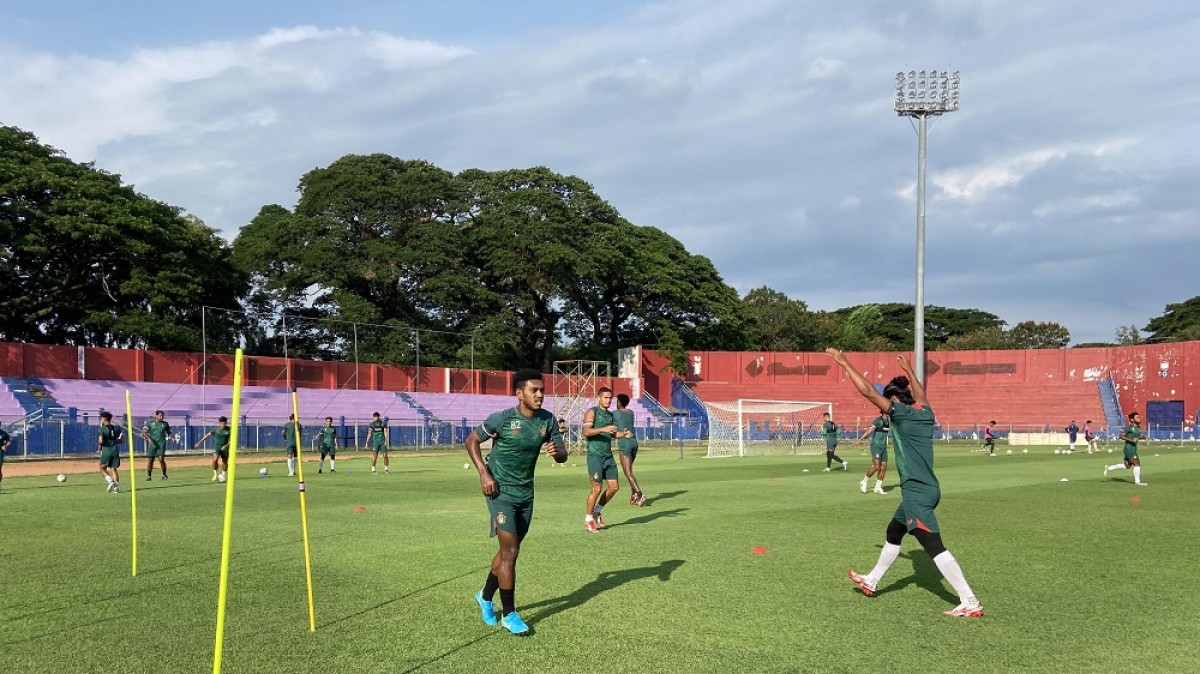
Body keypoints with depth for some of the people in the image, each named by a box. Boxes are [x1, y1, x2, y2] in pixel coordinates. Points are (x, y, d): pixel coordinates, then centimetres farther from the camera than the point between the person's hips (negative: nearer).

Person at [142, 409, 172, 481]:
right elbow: (144, 432, -3)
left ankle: (164, 474, 3)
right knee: (151, 460, 5)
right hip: (152, 444, 0)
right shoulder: (150, 422, 2)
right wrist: (149, 439, -19)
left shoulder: (165, 424, 7)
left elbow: (168, 432, 16)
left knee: (161, 459, -12)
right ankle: (149, 475, 19)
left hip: (161, 444, 0)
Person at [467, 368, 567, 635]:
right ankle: (509, 615, 2)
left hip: (526, 493, 6)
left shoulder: (548, 420, -2)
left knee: (509, 551, 16)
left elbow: (562, 454, 4)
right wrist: (483, 473, -14)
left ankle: (485, 597, 37)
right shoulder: (502, 419, -16)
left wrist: (557, 451, -20)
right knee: (510, 551, -9)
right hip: (500, 491, -6)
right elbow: (471, 440, -4)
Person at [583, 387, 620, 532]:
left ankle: (597, 511, 23)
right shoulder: (592, 412, -6)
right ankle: (588, 519, 8)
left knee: (614, 487, 5)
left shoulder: (610, 414, 16)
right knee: (597, 489, -7)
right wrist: (603, 429, -31)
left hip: (608, 456, 7)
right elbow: (586, 431, -19)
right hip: (595, 456, -7)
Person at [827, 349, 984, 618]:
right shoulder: (924, 412, 10)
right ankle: (872, 582, 38)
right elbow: (920, 394, 34)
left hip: (917, 492, -10)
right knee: (893, 533, 23)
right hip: (926, 488, 10)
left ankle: (970, 603, -11)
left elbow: (868, 391, -14)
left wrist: (844, 363, -6)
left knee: (934, 546, -10)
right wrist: (908, 370, 47)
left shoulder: (901, 413, -11)